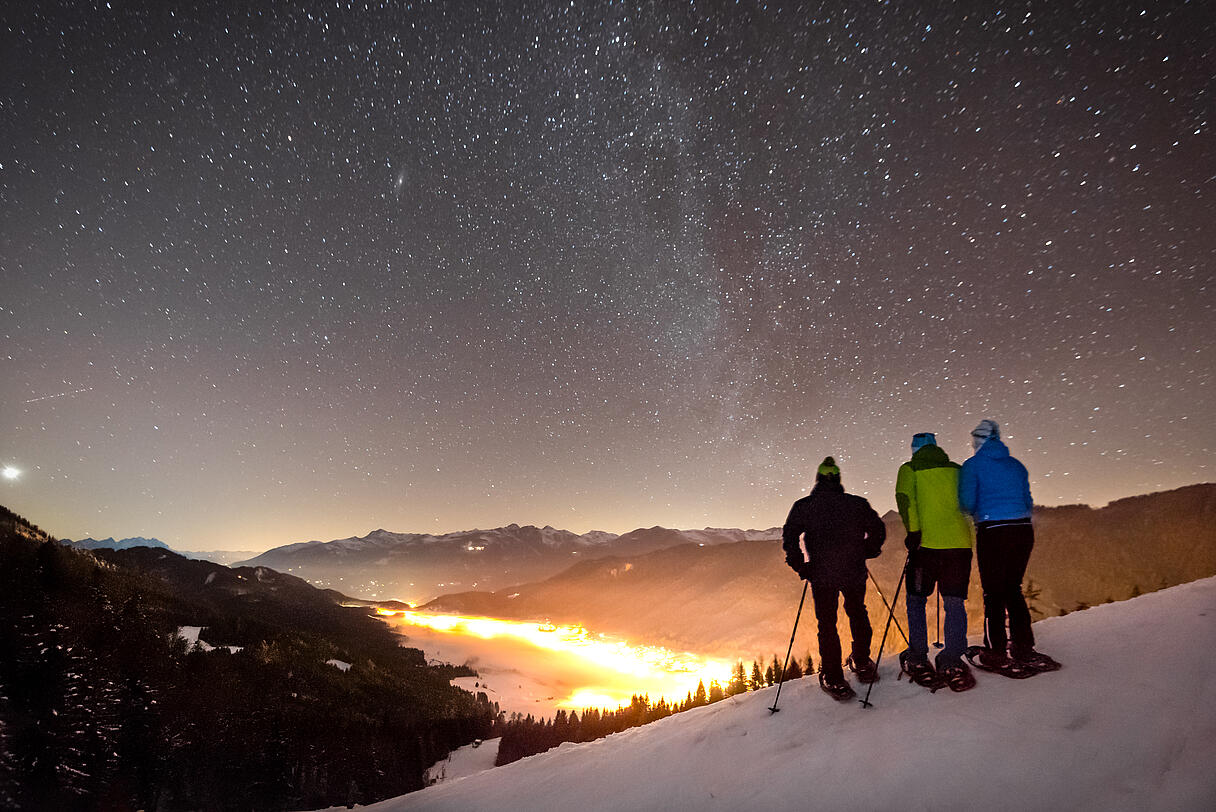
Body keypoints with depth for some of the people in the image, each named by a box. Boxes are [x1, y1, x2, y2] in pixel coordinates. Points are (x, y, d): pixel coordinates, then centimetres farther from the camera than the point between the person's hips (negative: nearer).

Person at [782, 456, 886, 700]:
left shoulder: (803, 506, 0)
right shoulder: (857, 504, 3)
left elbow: (789, 538, -6)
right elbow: (878, 530, 6)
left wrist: (800, 566, 2)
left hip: (821, 573, -2)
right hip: (854, 573, 2)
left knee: (827, 623, 8)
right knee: (857, 614, 24)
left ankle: (834, 680, 9)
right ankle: (862, 664, 32)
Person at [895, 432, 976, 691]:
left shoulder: (909, 469, 6)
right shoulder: (956, 470, 17)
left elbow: (905, 498, -11)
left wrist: (913, 531, -12)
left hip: (928, 542, -3)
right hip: (960, 542, 3)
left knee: (916, 599, 10)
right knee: (954, 602, 7)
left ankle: (918, 660, 9)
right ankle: (952, 662, -1)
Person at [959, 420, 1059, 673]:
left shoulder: (973, 465, -2)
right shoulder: (1016, 465, 14)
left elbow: (967, 503, -9)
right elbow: (1028, 502, 16)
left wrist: (979, 511, 13)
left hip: (993, 533, -5)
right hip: (1023, 530, 5)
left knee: (993, 592, 3)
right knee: (1013, 589, 15)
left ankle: (996, 653, 7)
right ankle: (1024, 649, 15)